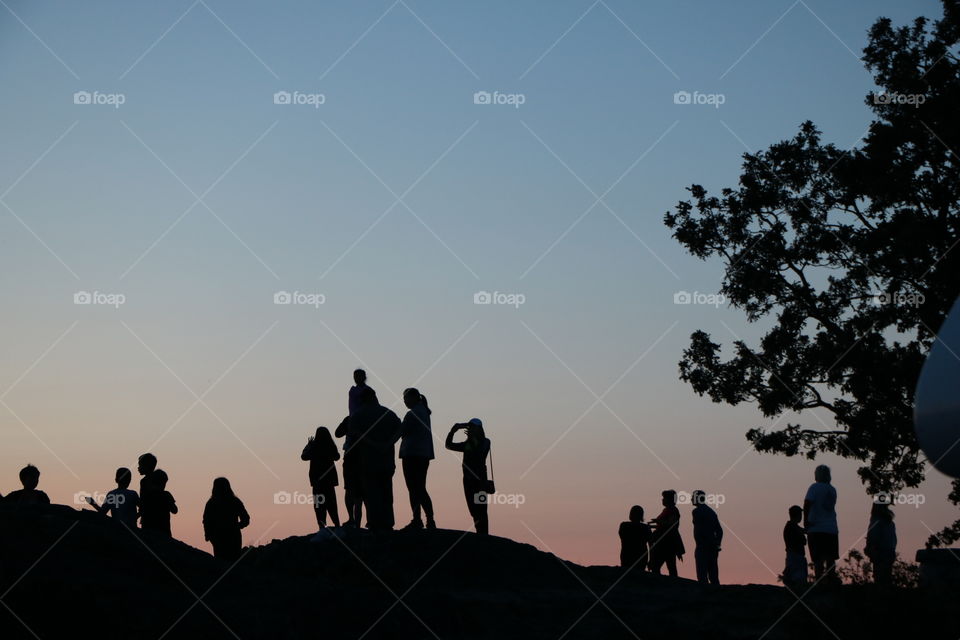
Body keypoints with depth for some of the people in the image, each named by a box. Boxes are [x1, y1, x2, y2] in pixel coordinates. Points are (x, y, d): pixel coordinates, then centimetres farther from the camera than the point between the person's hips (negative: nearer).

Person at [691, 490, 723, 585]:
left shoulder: (697, 511, -8)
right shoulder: (711, 511, 16)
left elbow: (698, 530, -18)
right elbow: (719, 530, 16)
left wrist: (699, 544, -13)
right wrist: (717, 544, 17)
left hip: (702, 547, -8)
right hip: (713, 547, 8)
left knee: (702, 574, -7)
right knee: (713, 574, 11)